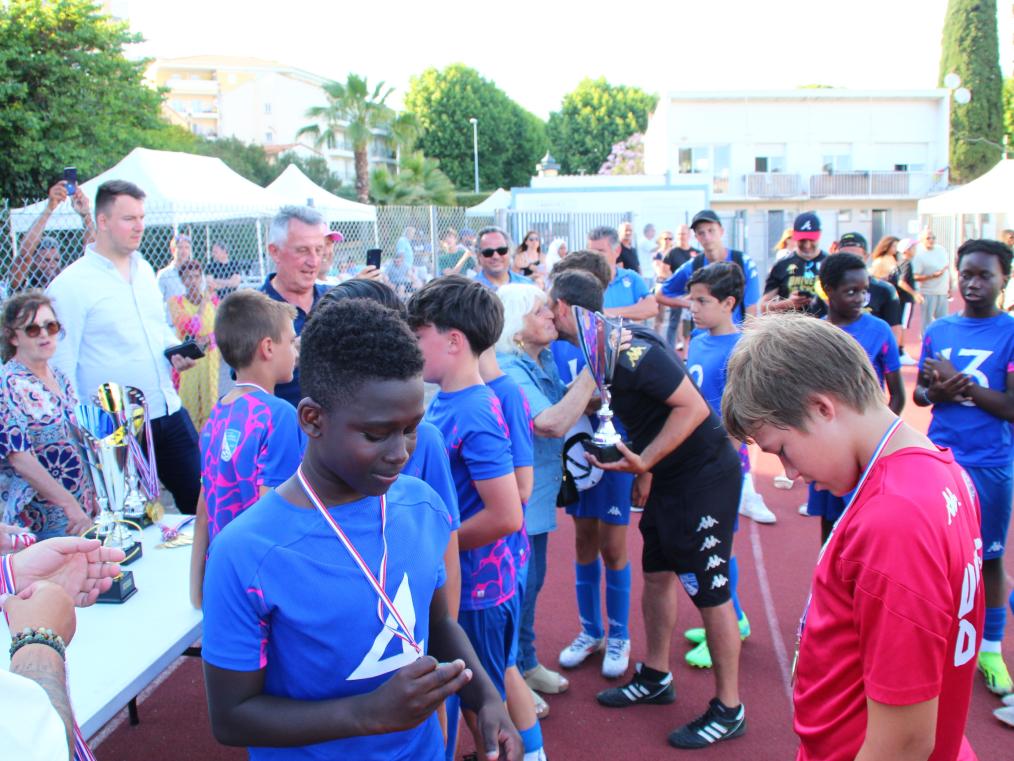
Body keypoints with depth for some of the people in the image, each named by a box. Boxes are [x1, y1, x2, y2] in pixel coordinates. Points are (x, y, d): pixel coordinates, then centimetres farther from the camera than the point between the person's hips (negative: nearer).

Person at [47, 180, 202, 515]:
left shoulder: (144, 270, 10)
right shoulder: (70, 284, -11)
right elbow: (61, 365, -10)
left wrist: (177, 352, 2)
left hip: (169, 412, 6)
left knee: (201, 499, 11)